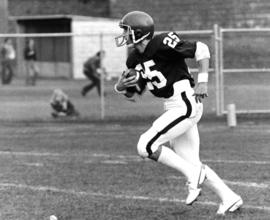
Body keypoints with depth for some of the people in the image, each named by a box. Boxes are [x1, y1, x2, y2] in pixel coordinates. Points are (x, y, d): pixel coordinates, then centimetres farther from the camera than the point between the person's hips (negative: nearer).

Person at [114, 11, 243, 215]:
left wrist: (202, 82, -16)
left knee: (146, 146, -15)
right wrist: (121, 86, -5)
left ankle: (193, 175, -6)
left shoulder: (162, 44, -17)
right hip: (174, 109, 9)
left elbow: (201, 49, -12)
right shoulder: (135, 59, 8)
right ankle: (229, 198, 19)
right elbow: (131, 91, 17)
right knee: (192, 163, 10)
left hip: (186, 104, -9)